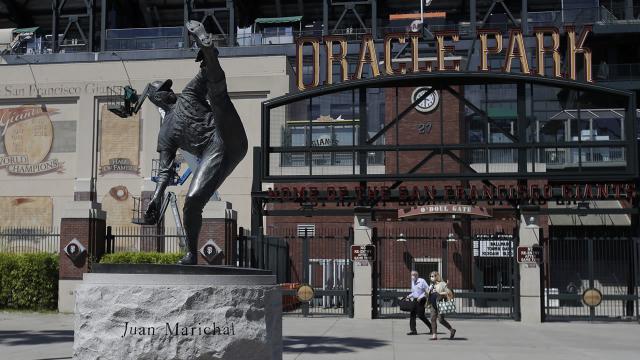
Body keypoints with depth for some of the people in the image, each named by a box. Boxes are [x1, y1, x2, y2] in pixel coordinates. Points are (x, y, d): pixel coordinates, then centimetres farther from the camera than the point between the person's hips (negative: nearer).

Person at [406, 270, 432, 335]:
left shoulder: (422, 281, -10)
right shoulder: (412, 282, 13)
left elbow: (428, 291, -12)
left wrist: (420, 297, -18)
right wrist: (409, 296, 8)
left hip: (421, 300, -8)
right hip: (415, 300, 8)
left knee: (420, 315, -9)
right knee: (412, 315, 0)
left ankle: (431, 327, 7)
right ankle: (413, 330, 2)